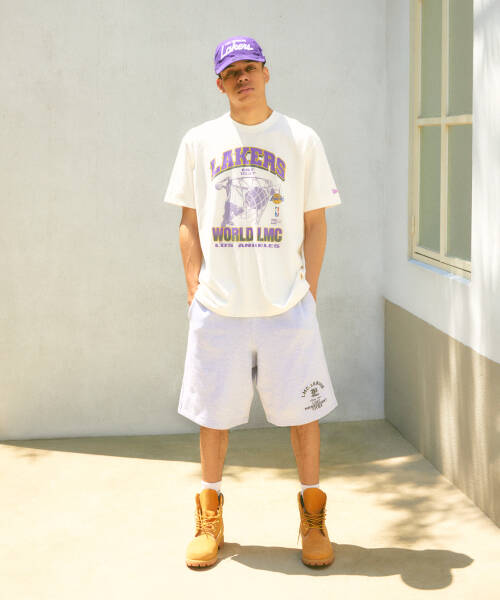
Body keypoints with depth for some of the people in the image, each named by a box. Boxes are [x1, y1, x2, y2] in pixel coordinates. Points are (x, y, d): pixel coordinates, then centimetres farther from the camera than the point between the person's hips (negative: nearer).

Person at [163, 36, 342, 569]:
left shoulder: (301, 140, 5)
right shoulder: (199, 141, 8)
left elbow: (315, 223, 6)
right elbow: (190, 222, 10)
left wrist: (309, 291, -1)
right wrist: (195, 289, 1)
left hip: (287, 306, -1)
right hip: (218, 306, 1)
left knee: (303, 411, 3)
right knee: (212, 414, 7)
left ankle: (312, 517, 20)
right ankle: (209, 519, 23)